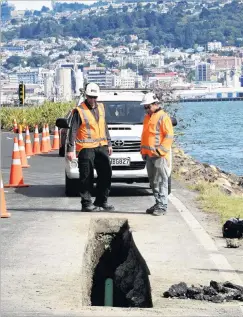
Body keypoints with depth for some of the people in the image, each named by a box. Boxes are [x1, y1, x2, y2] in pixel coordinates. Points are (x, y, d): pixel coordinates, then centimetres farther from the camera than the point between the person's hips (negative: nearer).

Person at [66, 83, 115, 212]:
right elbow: (73, 131, -8)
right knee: (87, 177, -4)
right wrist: (70, 149, -12)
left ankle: (101, 201, 16)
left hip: (101, 146, 6)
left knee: (106, 174, 6)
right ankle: (86, 203, 2)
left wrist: (109, 143, 22)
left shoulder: (101, 107, 14)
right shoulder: (79, 111, -6)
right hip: (86, 149, -6)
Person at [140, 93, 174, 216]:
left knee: (161, 181, -7)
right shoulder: (147, 118, 19)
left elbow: (169, 136, -12)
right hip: (149, 155, 9)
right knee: (153, 181, 11)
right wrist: (143, 150, 18)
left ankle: (162, 206, -6)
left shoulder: (163, 117, -8)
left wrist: (160, 150, -16)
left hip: (160, 156, -9)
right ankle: (158, 203, 19)